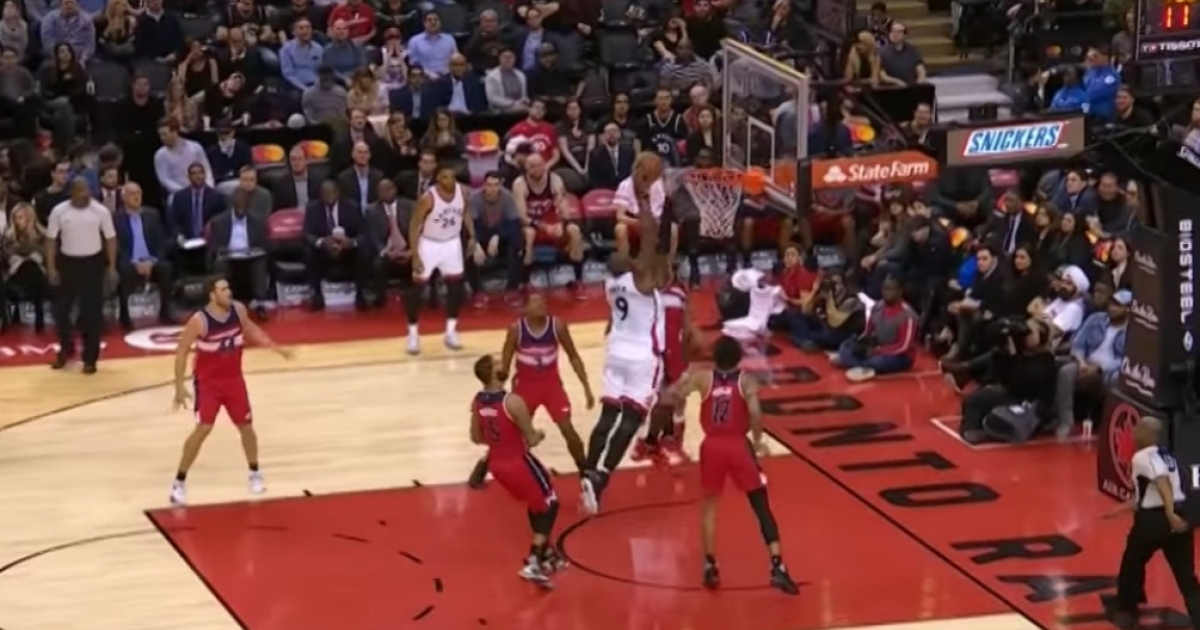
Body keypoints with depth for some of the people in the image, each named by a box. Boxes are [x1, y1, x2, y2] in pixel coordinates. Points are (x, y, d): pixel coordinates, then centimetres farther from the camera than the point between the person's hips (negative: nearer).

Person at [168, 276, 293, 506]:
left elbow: (250, 329, 14)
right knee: (203, 429, -15)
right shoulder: (199, 321, -24)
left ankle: (255, 474, 34)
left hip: (234, 379, 5)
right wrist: (180, 387, -20)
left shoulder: (238, 310, -8)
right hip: (208, 382, -5)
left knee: (246, 426, 11)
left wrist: (276, 348, 10)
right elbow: (181, 352, -16)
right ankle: (179, 483, -4)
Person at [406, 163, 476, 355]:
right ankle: (413, 334, 10)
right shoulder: (427, 199, -27)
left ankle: (451, 331, 19)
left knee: (456, 285, 5)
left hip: (452, 243, 4)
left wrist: (472, 236, -1)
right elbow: (414, 226, -19)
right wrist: (415, 256, -23)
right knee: (417, 287, -1)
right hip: (430, 244, -4)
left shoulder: (462, 192, -13)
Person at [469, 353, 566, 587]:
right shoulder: (512, 402, -26)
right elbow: (531, 440, -18)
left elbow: (476, 438, 9)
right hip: (518, 461, -7)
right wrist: (538, 435, 4)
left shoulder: (477, 402, -3)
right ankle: (533, 564, -2)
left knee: (535, 503, 28)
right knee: (549, 504, 10)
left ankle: (546, 554, 39)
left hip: (496, 464, 7)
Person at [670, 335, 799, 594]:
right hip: (738, 445, -2)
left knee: (709, 504, 23)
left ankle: (710, 567, 18)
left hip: (712, 446, 2)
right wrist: (757, 440, 1)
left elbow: (675, 396, -4)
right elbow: (755, 412, -14)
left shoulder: (702, 377, 6)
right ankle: (777, 567, -10)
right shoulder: (746, 380, 2)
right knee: (762, 507, 3)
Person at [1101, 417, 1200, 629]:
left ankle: (1125, 611, 35)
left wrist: (1170, 514, -34)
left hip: (1154, 519, -6)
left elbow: (1163, 484, -24)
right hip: (1180, 518, 7)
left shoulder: (1142, 457, -8)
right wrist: (1123, 509, 36)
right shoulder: (1166, 457, 19)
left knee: (1132, 563, 18)